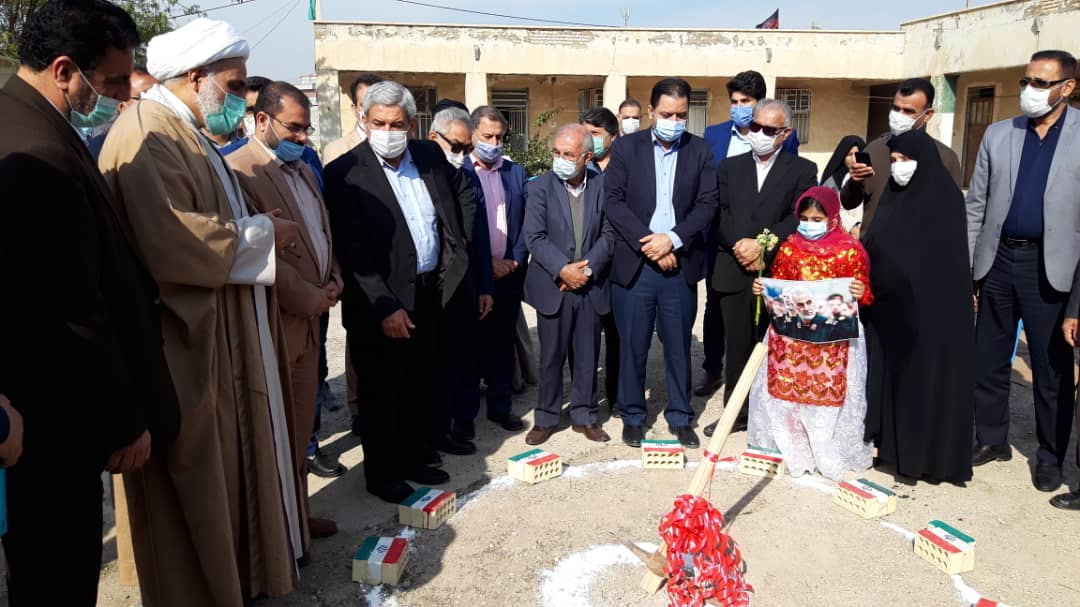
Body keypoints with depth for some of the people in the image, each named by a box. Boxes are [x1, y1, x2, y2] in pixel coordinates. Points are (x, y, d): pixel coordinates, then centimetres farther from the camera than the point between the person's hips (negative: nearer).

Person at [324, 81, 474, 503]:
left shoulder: (430, 156, 3)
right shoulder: (345, 173, -14)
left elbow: (464, 192, 22)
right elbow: (350, 250, -17)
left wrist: (459, 242, 12)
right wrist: (384, 308, -20)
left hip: (430, 292, 6)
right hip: (381, 304, -6)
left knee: (422, 387, 18)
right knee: (381, 393, 8)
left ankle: (414, 460, 35)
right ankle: (381, 475, 25)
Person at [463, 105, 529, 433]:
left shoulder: (516, 172, 10)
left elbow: (527, 221, 8)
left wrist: (516, 260, -3)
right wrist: (487, 262, -9)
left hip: (510, 271, 3)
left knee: (504, 340, 8)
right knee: (472, 339, 4)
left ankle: (501, 405, 17)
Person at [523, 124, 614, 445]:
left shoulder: (601, 186, 0)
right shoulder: (540, 186, -3)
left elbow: (608, 233, -1)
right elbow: (535, 237, -9)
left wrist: (588, 267, -13)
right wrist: (563, 270, -17)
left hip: (591, 285, 2)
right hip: (553, 285, -1)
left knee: (587, 356, 10)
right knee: (551, 356, 7)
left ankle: (584, 415, 24)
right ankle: (546, 417, 20)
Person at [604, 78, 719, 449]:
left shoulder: (700, 150, 7)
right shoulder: (626, 147, 4)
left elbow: (707, 203, 0)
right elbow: (613, 201, -5)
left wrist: (672, 238, -14)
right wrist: (648, 243, -13)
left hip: (680, 265, 1)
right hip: (634, 264, -1)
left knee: (679, 346, 10)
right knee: (632, 346, 6)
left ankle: (680, 417, 24)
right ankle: (632, 416, 22)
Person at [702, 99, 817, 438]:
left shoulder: (802, 170, 6)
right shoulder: (730, 167, 14)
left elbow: (797, 219, -6)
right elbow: (720, 214, 4)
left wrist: (762, 245, -16)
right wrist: (741, 245, -12)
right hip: (733, 272, 2)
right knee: (737, 347, 9)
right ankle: (736, 411, 20)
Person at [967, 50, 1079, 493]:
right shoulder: (998, 135, 6)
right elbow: (976, 206, 7)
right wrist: (963, 269, 4)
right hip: (998, 261, 3)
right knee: (988, 360, 12)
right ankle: (991, 439, 29)